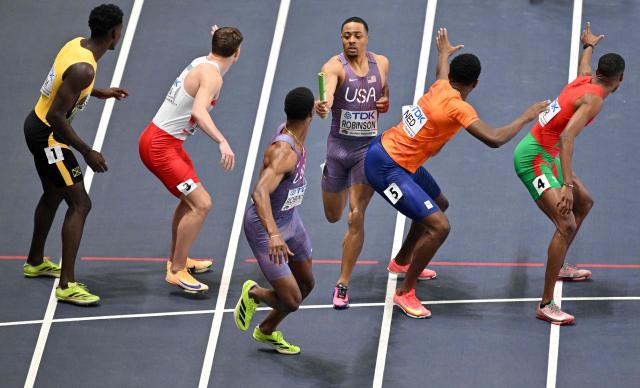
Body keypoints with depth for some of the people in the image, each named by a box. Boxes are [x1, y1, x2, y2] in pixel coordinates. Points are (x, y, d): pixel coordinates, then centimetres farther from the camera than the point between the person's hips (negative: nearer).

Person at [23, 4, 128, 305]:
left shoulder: (76, 44, -1)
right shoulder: (84, 69, -29)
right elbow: (56, 117, -29)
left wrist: (99, 93, 19)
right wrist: (87, 152, -22)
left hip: (37, 125, 10)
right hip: (48, 135, -10)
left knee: (53, 195, 27)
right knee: (80, 204, -7)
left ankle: (35, 262, 45)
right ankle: (67, 285, -7)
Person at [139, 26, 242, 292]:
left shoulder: (201, 63, 8)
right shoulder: (212, 76, -20)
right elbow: (199, 111, -37)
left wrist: (218, 39, 34)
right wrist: (222, 141, -48)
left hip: (165, 140, 10)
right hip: (160, 146, -10)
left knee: (190, 199, 25)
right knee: (201, 204, -13)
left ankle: (176, 259, 38)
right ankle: (176, 272, -6)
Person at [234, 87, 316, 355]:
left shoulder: (292, 134, -7)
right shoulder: (283, 152, -35)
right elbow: (260, 193, -48)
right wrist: (274, 235, -59)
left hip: (290, 219, 9)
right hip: (265, 228, -9)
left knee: (306, 284, 20)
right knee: (291, 301, -9)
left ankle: (267, 331, 42)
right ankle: (253, 294, 24)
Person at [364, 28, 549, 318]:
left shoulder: (441, 86, 1)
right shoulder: (458, 107, -24)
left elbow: (442, 73, 28)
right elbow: (494, 139, -33)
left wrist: (443, 53, 50)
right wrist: (526, 117, -19)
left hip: (397, 155, 10)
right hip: (386, 168, -10)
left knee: (439, 204, 28)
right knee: (438, 226, -16)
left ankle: (402, 260, 49)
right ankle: (404, 293, -1)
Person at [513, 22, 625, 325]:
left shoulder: (584, 79, 6)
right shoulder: (594, 99, -21)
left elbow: (584, 61, 33)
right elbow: (566, 137, -33)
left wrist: (589, 45, 56)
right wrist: (567, 184, -40)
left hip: (546, 155, 10)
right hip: (534, 158, -10)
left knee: (584, 203, 25)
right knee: (566, 224, -20)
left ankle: (558, 266, 40)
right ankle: (546, 305, -20)